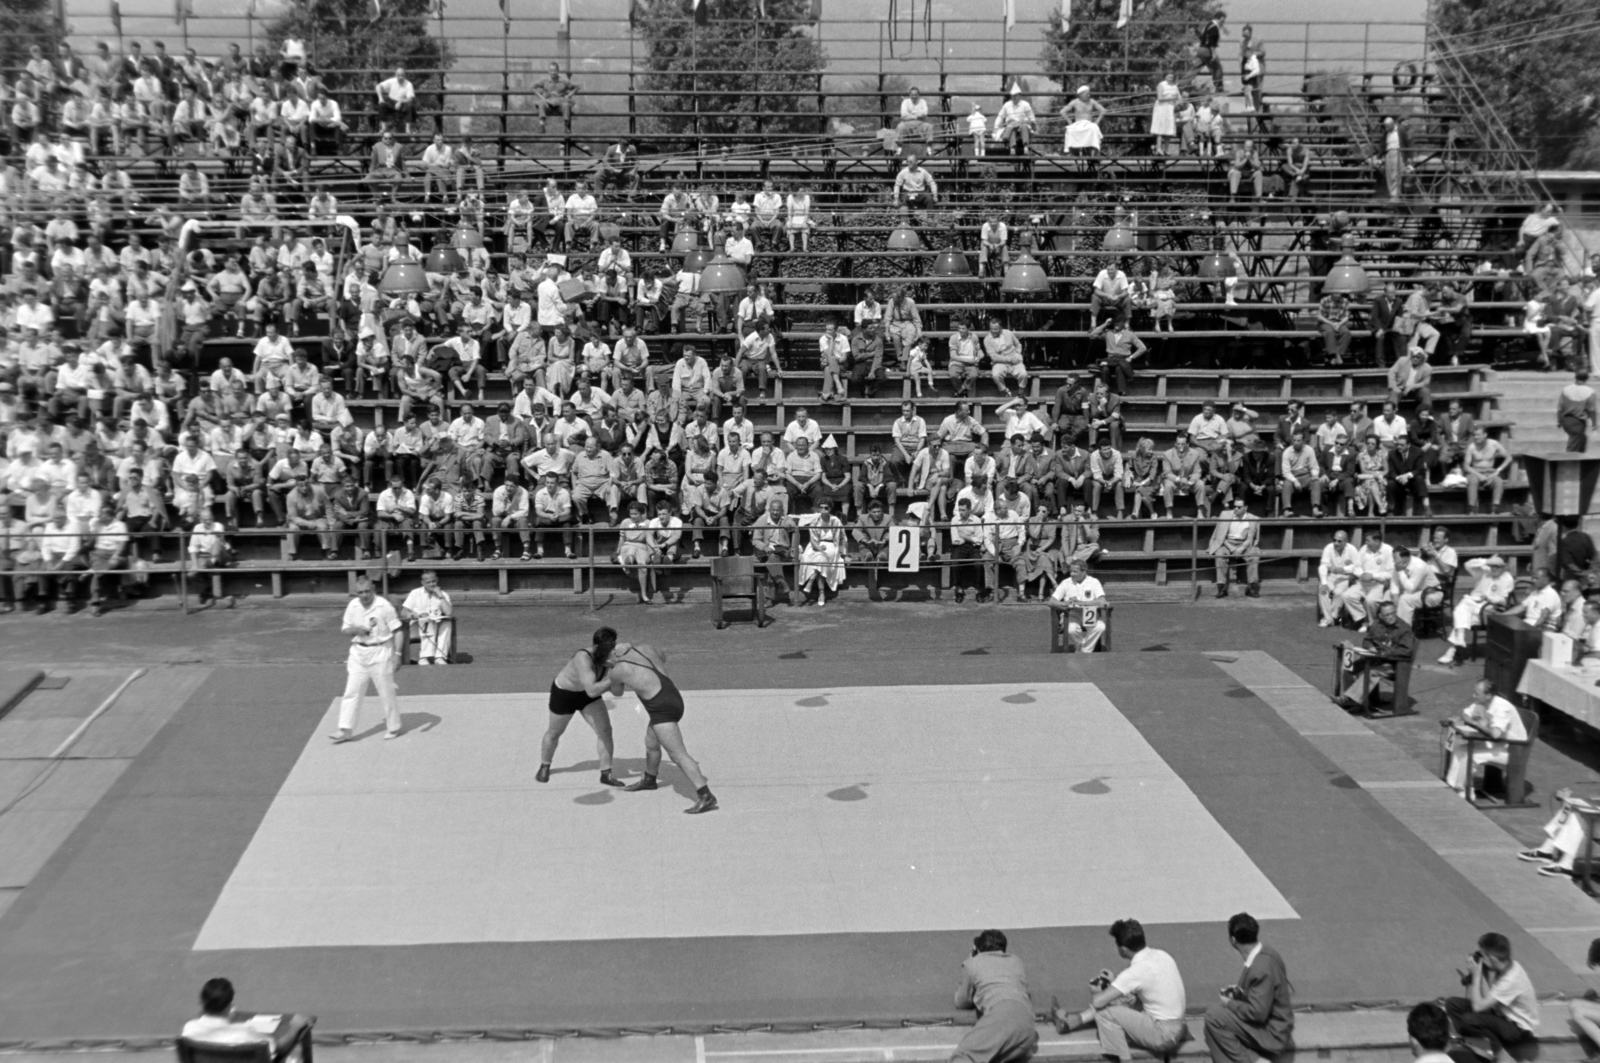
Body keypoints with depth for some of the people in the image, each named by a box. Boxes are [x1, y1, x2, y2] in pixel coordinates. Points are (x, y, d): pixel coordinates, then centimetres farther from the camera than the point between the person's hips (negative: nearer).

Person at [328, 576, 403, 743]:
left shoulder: (384, 605, -12)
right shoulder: (352, 606, 0)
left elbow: (396, 630, -8)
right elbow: (343, 629, 8)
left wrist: (397, 653, -13)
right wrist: (355, 629, -14)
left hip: (380, 652, -4)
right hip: (359, 653, 4)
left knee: (387, 692, 5)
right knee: (351, 692, 2)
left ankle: (393, 728, 20)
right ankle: (345, 730, 6)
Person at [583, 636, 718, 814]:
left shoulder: (617, 670, -8)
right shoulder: (643, 647, 7)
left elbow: (617, 692, 15)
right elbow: (663, 658, 29)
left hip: (663, 709, -9)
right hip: (672, 698, 9)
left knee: (678, 755, -14)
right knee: (651, 744, 29)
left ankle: (706, 797, -22)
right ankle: (649, 780, 53)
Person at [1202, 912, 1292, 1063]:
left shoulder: (1262, 967, -28)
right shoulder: (1266, 952, 0)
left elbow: (1258, 1012, -26)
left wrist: (1230, 1003, -12)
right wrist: (1238, 991, 5)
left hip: (1271, 1033, -10)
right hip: (1273, 1023, 10)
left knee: (1214, 1016, -16)